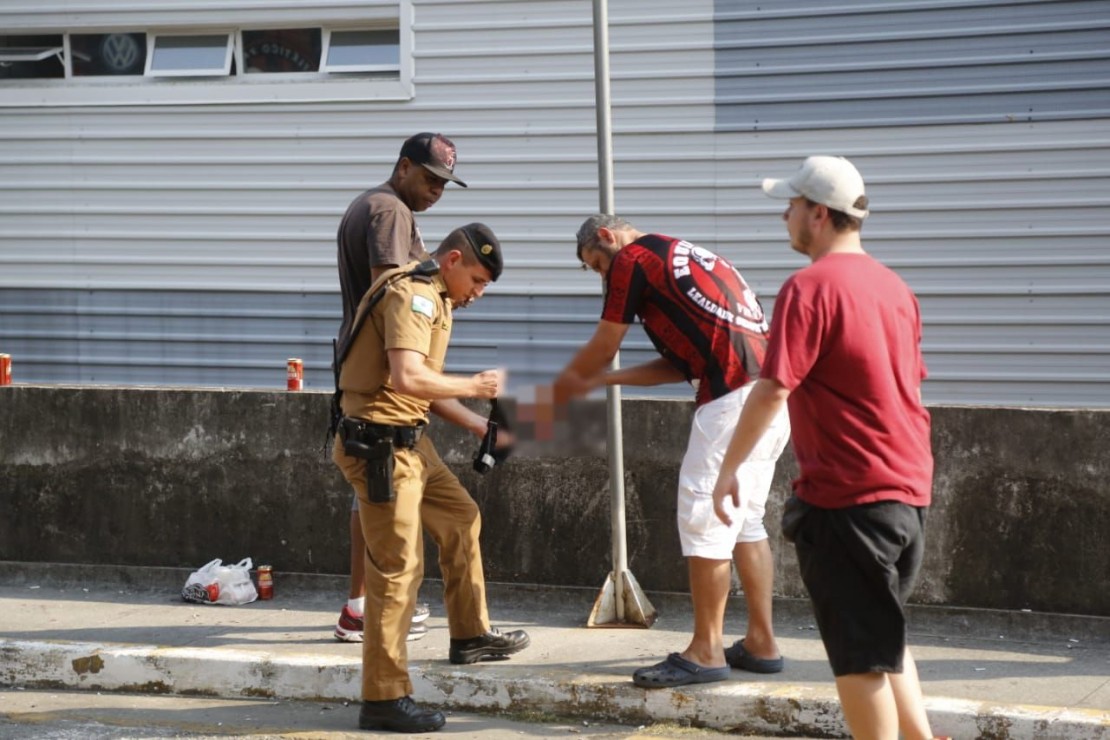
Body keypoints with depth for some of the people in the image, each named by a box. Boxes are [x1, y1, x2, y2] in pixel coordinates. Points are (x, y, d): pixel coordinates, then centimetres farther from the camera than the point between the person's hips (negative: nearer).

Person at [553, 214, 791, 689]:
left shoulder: (632, 259, 1)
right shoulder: (681, 256, 28)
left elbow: (601, 348, 9)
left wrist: (567, 383, 28)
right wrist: (607, 380, 28)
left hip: (735, 398, -9)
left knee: (704, 520, -4)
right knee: (745, 521, 16)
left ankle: (706, 651, -1)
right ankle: (761, 643, 19)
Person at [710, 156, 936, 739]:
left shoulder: (810, 287, -14)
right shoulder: (893, 286, 11)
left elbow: (773, 389, -18)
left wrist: (728, 469, -9)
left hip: (845, 497, -8)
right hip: (909, 491, 8)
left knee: (858, 655, 1)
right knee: (885, 638, 21)